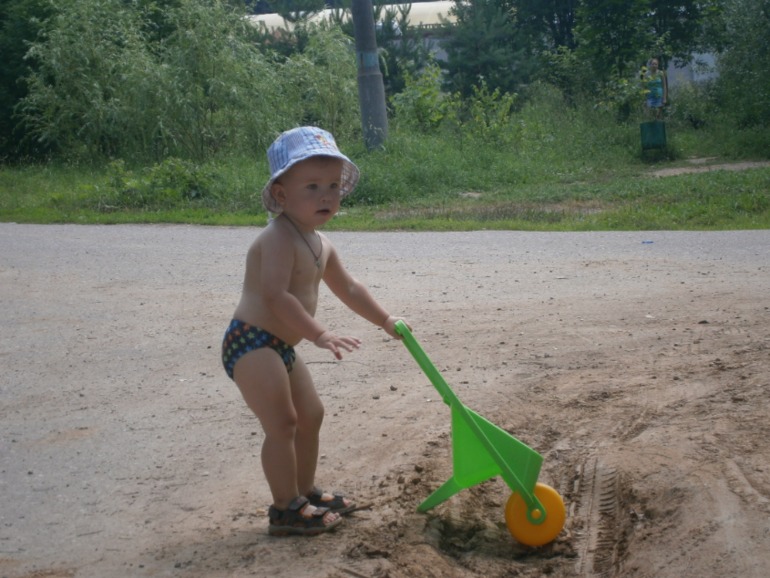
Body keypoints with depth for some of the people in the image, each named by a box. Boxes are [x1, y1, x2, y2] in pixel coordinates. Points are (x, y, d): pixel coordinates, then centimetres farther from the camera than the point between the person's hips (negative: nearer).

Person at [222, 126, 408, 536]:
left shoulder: (319, 245, 12)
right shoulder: (279, 238, -20)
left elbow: (348, 288, 27)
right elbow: (276, 295, -31)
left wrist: (385, 321, 30)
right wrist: (319, 335, -36)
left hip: (281, 347, 11)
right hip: (251, 342, -11)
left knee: (310, 414, 19)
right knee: (282, 422, -12)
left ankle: (305, 492, 33)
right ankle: (286, 510, -3)